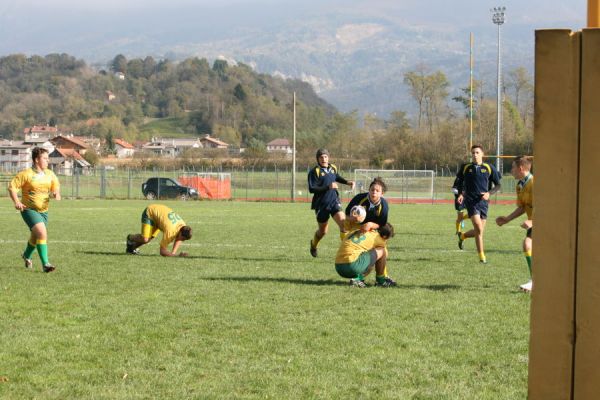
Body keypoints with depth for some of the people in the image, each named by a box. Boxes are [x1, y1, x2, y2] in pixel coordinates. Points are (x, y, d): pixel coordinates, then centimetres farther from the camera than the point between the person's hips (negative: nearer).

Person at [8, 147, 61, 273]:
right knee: (42, 233, -24)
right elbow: (12, 186, -11)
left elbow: (56, 186, 18)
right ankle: (45, 263, -23)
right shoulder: (26, 174, -13)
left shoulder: (49, 174, 5)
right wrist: (17, 202, -24)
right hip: (29, 210, -7)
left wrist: (56, 193, -6)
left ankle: (27, 255, 51)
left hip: (43, 211, 7)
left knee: (36, 236, 21)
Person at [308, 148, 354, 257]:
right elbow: (311, 189, -21)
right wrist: (328, 187, -30)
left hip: (334, 202, 3)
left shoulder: (333, 168, 6)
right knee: (323, 231, 13)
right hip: (321, 204, -3)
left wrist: (347, 182, 15)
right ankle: (313, 245, 45)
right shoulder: (314, 172, -12)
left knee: (344, 223, -20)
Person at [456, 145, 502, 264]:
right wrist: (462, 194, 3)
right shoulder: (466, 168, 4)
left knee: (478, 231, 6)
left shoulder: (489, 168, 2)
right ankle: (482, 256, -7)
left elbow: (498, 185, 6)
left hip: (483, 201, 2)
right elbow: (462, 183, 20)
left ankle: (462, 236, 39)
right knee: (479, 229, -17)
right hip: (471, 201, -2)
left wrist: (489, 193, -10)